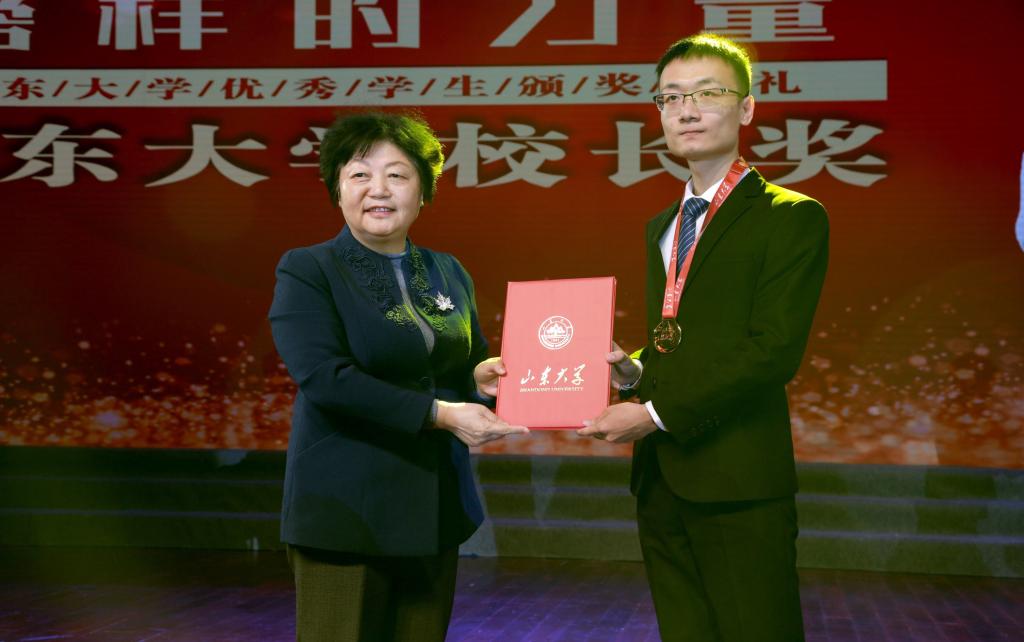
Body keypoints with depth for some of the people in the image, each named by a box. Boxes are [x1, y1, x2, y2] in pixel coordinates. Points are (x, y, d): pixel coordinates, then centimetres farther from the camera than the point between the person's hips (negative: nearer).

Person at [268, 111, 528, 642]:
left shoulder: (448, 274, 12)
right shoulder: (307, 272, -6)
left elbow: (469, 364, 20)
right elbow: (324, 378, -19)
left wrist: (481, 378, -6)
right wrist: (438, 413, -23)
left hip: (434, 510, 6)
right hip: (345, 514, -5)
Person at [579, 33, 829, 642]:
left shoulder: (791, 217, -6)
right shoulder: (662, 227, 19)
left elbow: (774, 351, -15)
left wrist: (656, 412, -16)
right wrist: (632, 369, 2)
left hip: (739, 484, -7)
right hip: (662, 478, 7)